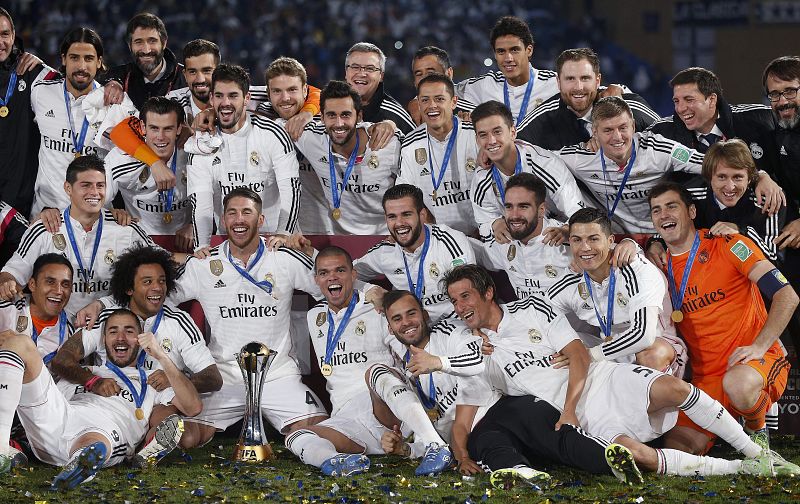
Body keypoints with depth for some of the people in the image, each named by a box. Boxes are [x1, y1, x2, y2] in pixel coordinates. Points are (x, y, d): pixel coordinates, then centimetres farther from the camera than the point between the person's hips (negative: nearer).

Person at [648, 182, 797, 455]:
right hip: (706, 378, 5)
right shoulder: (660, 264, 10)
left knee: (737, 384, -41)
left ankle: (757, 429, -5)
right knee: (678, 448, -17)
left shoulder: (726, 245, -5)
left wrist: (759, 346, -21)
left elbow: (787, 296, -11)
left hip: (759, 359, -5)